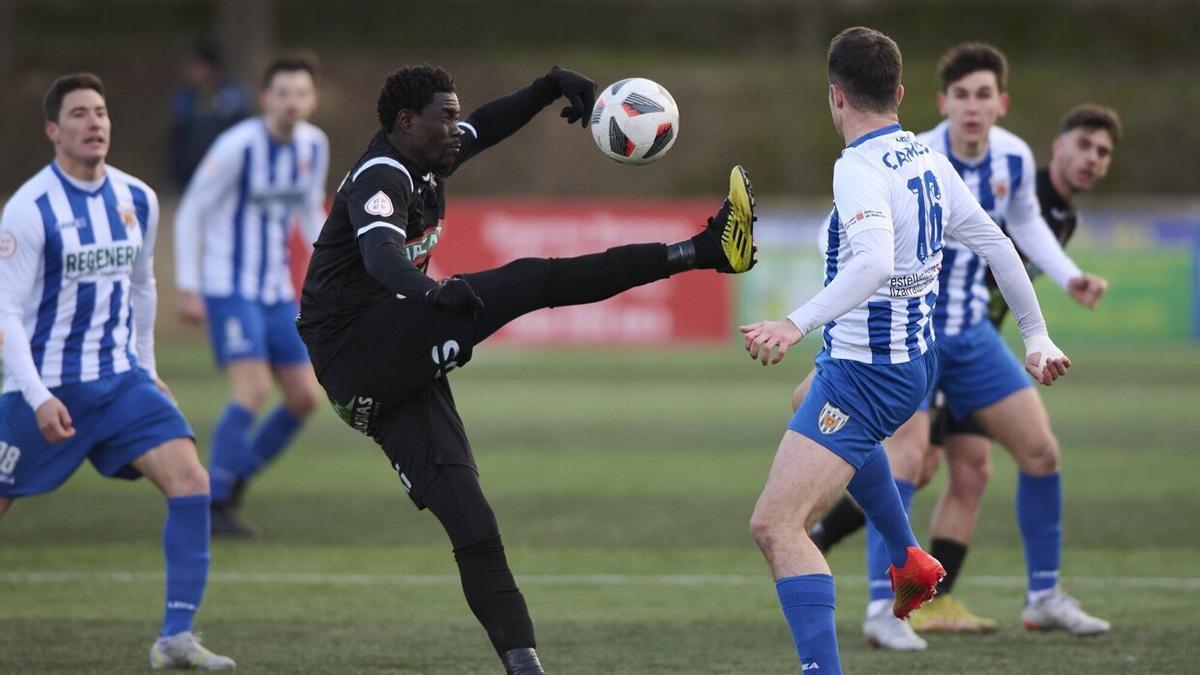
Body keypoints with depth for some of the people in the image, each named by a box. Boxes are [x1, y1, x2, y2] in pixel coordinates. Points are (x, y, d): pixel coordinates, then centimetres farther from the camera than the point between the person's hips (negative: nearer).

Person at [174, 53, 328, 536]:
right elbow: (190, 212, -10)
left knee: (304, 397, 4)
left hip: (276, 291, 7)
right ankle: (216, 505, -10)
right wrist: (188, 288, -14)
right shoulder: (239, 146, -16)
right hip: (229, 290, -7)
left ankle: (235, 479, 21)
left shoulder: (314, 145, 3)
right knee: (253, 389, -20)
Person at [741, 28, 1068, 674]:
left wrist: (797, 324, -46)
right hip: (916, 362, 10)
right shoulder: (929, 160, 5)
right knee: (832, 420, 43)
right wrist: (1036, 337, 22)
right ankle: (909, 562, 49)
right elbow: (996, 245, 12)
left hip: (864, 373, -10)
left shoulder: (859, 168, -20)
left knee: (776, 526, -16)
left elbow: (873, 262, -37)